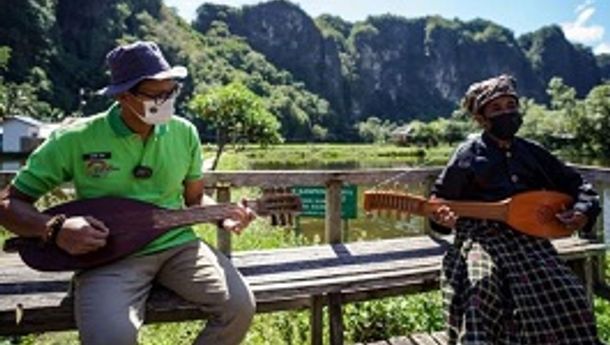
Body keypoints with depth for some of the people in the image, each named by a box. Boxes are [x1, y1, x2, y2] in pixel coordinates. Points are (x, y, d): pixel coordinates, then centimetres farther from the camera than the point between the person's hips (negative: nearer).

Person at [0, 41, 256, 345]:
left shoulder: (184, 132, 3)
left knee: (240, 305, -17)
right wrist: (55, 228, -19)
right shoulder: (75, 140, -7)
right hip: (106, 254, -3)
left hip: (178, 246, 3)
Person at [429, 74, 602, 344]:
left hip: (529, 237, 3)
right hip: (481, 236, -3)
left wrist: (583, 212, 3)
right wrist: (442, 218, -13)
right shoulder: (469, 154, 9)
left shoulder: (532, 152, 18)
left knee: (567, 297, -19)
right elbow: (440, 199, 10)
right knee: (482, 286, -32)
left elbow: (579, 187, 24)